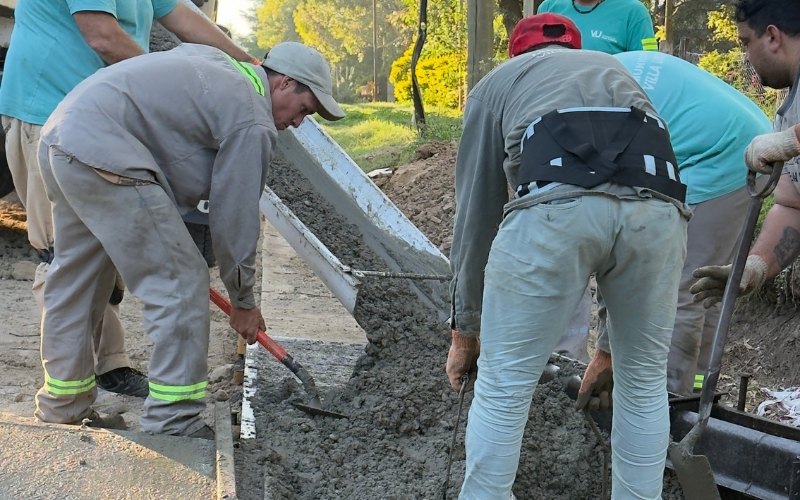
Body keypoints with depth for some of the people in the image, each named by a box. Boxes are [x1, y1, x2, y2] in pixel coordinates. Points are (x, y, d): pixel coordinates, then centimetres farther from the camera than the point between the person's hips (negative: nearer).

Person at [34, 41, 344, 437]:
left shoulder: (210, 61, 22)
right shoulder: (252, 124, -5)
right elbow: (234, 219, -3)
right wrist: (243, 302, 11)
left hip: (57, 139, 10)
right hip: (104, 155, -10)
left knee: (74, 279, 20)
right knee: (180, 284, -4)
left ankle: (62, 408, 33)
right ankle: (171, 423, 0)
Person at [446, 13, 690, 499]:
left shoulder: (498, 81, 32)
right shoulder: (616, 69, 41)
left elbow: (475, 214, 28)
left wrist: (464, 331, 37)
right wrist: (607, 347, 49)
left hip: (555, 204, -3)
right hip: (660, 204, 4)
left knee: (503, 388, 11)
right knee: (644, 383, 23)